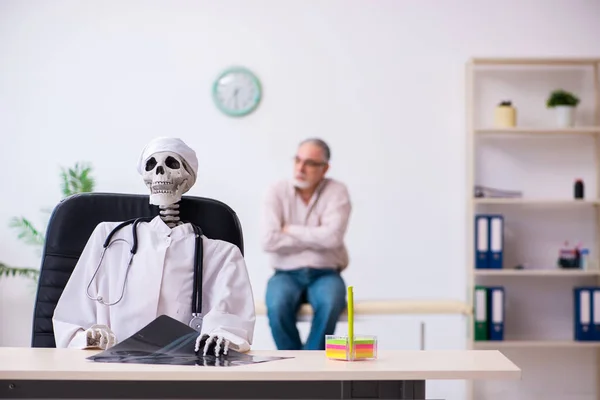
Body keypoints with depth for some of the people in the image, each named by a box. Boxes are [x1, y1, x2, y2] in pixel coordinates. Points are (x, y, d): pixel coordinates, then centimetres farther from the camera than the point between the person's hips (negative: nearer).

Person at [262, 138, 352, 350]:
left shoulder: (337, 192, -2)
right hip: (287, 274, 1)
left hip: (325, 274, -1)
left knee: (330, 305, -33)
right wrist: (315, 239, -10)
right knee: (278, 306, -31)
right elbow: (270, 241, -12)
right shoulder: (277, 192, 0)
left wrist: (290, 230, -10)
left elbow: (332, 236, -18)